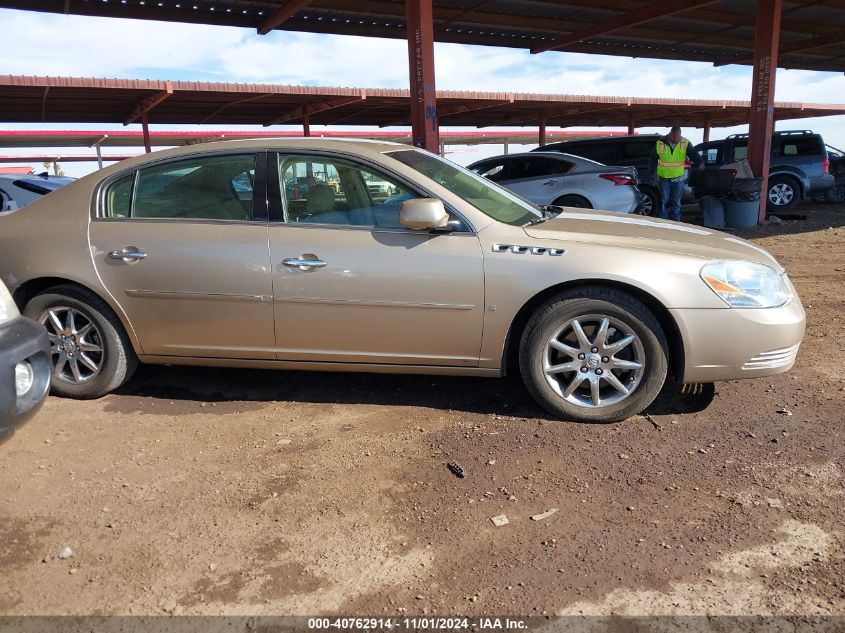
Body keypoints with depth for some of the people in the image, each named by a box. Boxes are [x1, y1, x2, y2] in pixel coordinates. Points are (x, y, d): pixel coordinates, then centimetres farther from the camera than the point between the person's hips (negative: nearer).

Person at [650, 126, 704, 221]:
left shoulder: (685, 143, -8)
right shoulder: (659, 143, -8)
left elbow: (694, 154, -12)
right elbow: (654, 160, 2)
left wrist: (699, 163, -31)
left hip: (678, 178, 1)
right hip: (664, 178, -1)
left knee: (676, 202, 11)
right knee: (664, 201, 7)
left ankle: (676, 221, 22)